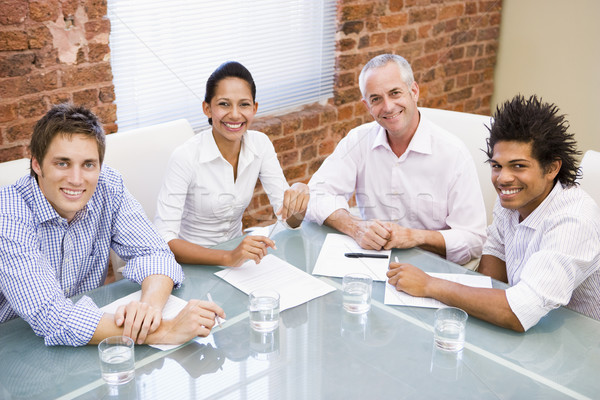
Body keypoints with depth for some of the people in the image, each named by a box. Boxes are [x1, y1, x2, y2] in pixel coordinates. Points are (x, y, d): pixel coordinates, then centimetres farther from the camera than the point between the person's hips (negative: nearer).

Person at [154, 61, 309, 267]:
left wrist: (298, 197, -26)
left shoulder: (260, 145, -3)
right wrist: (227, 257, -37)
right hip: (192, 262, -4)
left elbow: (291, 221, -3)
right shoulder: (186, 157, -19)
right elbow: (163, 240, -25)